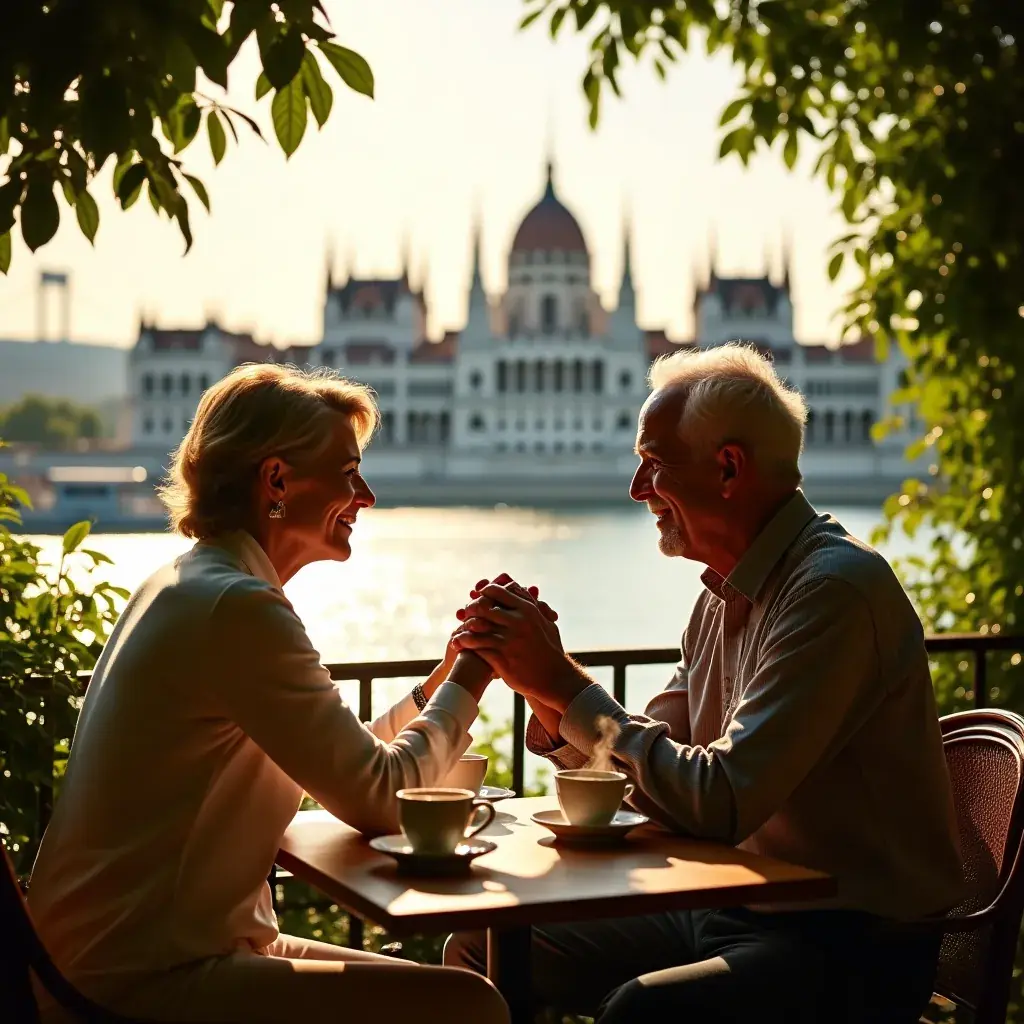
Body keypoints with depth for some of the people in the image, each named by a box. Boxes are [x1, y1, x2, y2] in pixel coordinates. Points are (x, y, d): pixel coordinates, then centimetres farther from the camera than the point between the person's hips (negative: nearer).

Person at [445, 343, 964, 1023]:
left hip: (848, 947, -8)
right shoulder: (726, 596, 10)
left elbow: (720, 804, -25)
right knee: (479, 951, 3)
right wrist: (545, 683, -3)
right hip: (731, 911, 9)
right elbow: (643, 770, 12)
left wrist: (565, 684, -18)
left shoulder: (836, 589, -19)